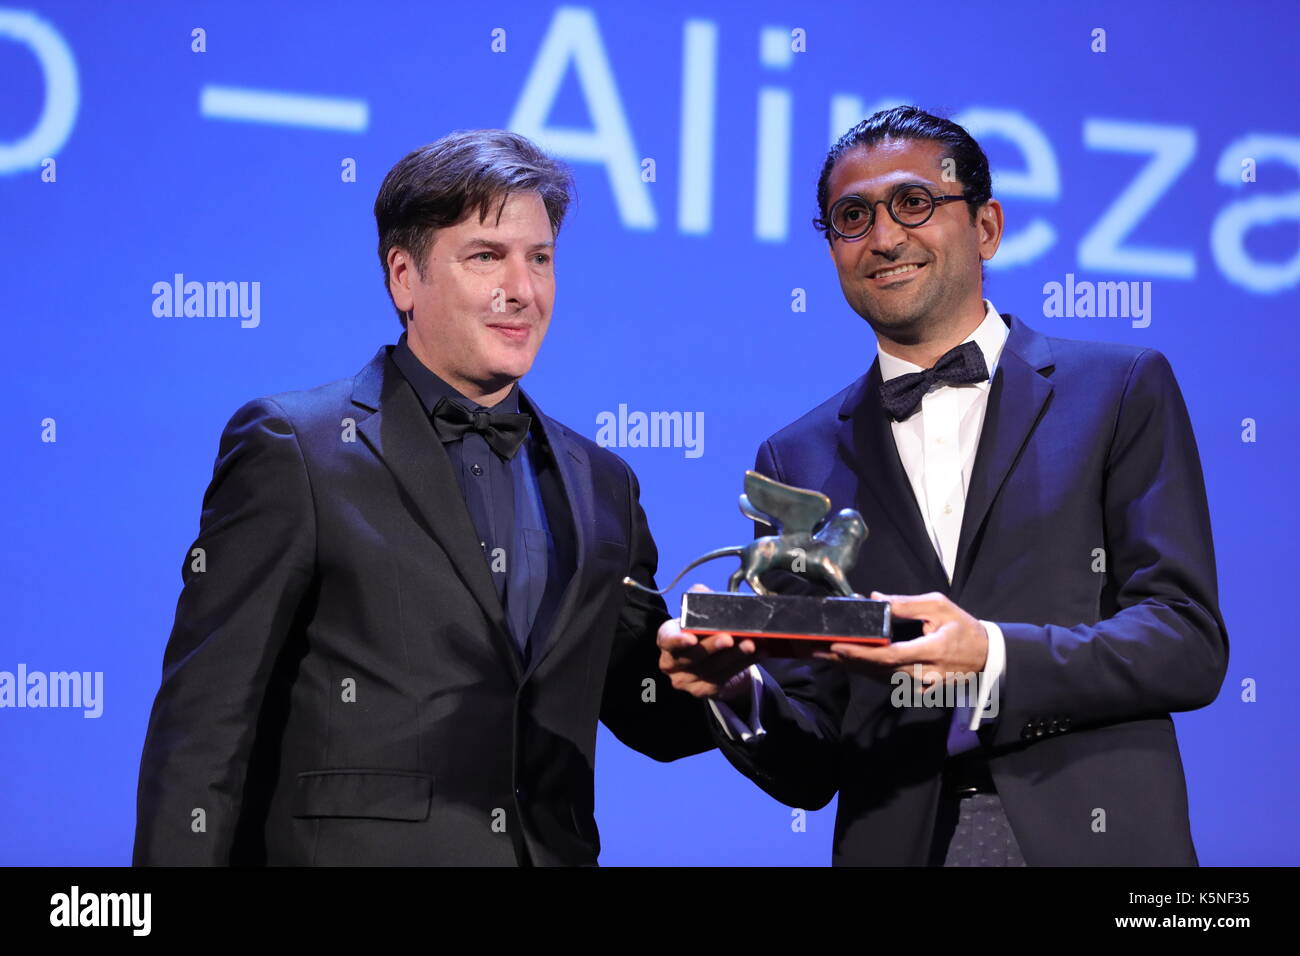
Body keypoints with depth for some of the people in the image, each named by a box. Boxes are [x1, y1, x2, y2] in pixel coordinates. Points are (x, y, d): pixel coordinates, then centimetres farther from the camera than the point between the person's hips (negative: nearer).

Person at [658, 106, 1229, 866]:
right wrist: (735, 685, -14)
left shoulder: (1122, 390, 2)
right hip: (896, 845, 2)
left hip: (1095, 839, -1)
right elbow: (810, 769, 7)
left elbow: (1191, 645, -7)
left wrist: (991, 656, -21)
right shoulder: (800, 461, 8)